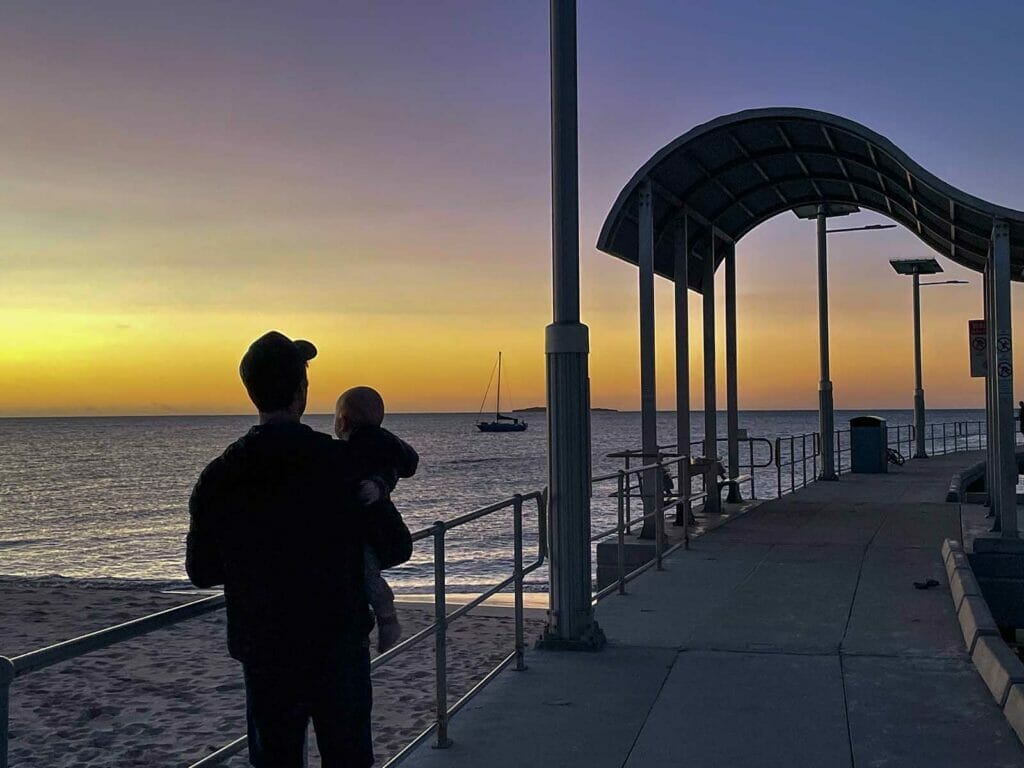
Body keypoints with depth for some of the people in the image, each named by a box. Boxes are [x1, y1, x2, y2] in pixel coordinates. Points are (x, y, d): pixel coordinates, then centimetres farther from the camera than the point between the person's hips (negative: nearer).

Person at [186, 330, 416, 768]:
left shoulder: (218, 478, -8)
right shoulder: (344, 465, -12)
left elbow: (201, 572, 1)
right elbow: (396, 550, -5)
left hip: (265, 653, 1)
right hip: (341, 645, -1)